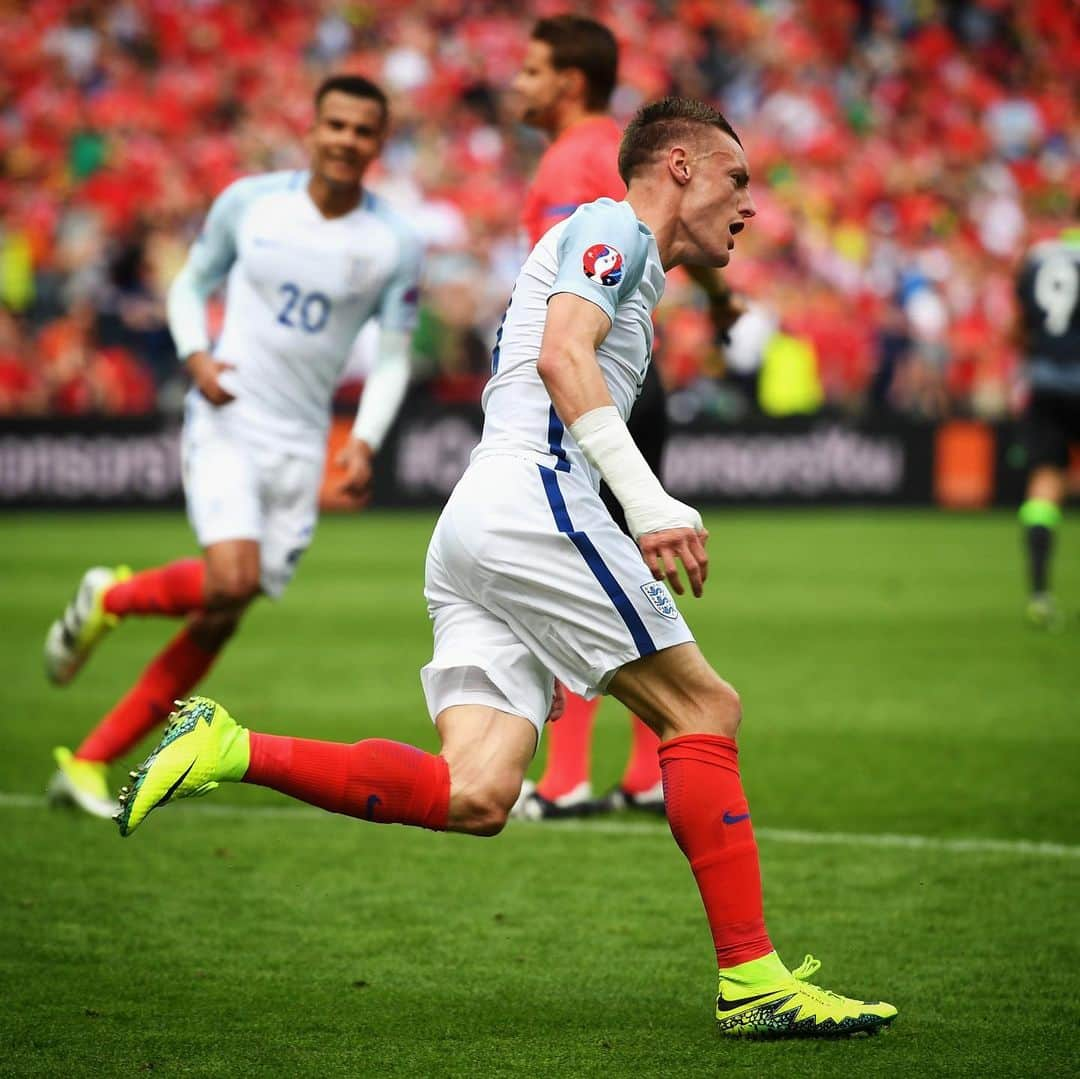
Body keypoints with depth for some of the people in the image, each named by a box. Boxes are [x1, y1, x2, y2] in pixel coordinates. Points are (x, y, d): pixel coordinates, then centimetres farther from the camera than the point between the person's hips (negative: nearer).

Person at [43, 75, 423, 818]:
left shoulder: (395, 245, -1)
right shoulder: (249, 203, -2)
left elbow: (394, 357, 5)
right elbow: (191, 285, 10)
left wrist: (365, 444, -10)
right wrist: (196, 357, -9)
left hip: (301, 446, 3)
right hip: (227, 421, -3)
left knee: (219, 622, 2)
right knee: (230, 581, -25)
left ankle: (90, 763, 11)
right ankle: (110, 598, 6)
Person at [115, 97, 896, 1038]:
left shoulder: (629, 270, 32)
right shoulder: (610, 227, 3)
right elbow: (561, 355, -15)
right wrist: (650, 504, -25)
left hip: (469, 531, 9)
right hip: (530, 497, -9)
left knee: (475, 796, -8)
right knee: (704, 709, -6)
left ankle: (229, 749, -11)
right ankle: (752, 980, -8)